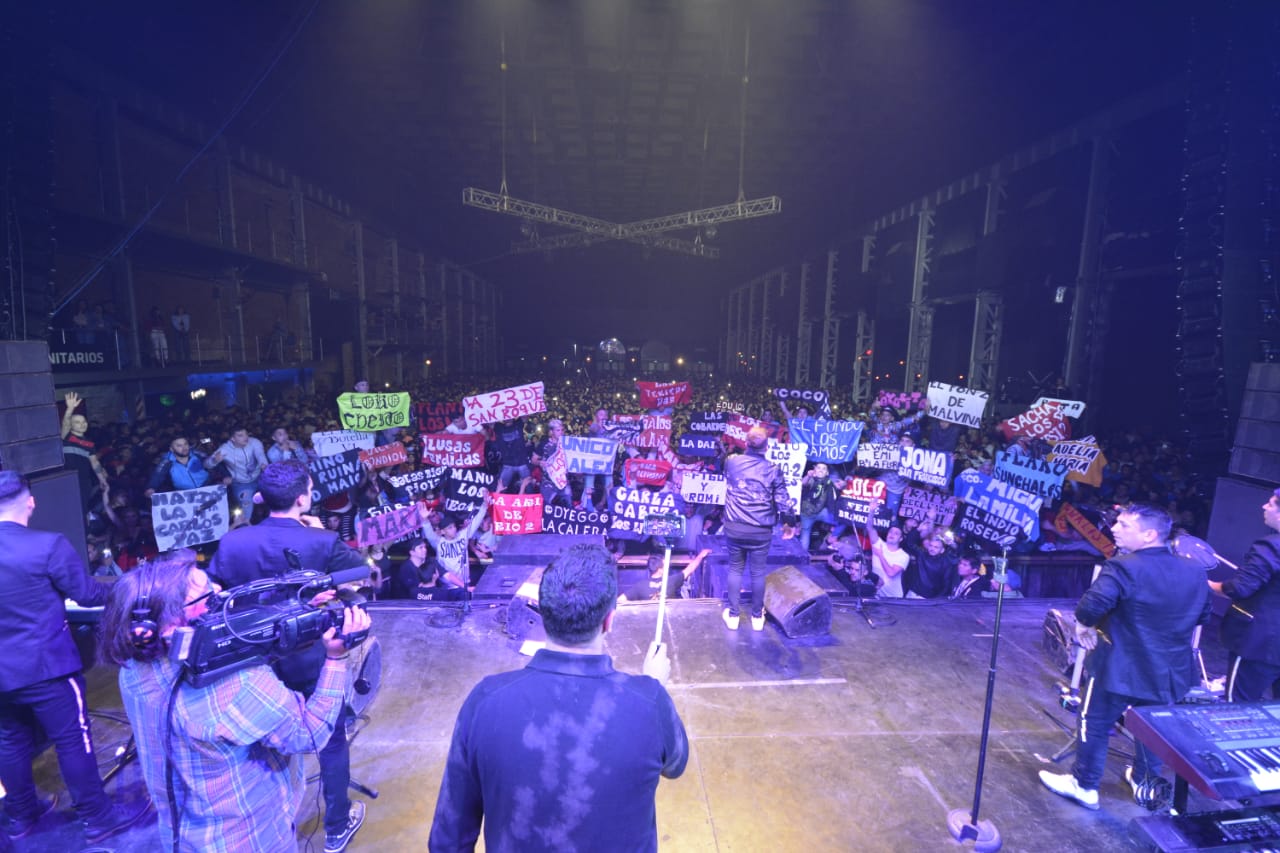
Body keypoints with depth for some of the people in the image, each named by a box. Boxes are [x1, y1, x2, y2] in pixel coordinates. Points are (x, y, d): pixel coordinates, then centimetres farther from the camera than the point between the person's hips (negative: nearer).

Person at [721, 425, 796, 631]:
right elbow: (783, 499, -4)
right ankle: (757, 616, 27)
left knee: (735, 569, 15)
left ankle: (733, 614, 23)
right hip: (761, 530, -1)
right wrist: (790, 523, 13)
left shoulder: (731, 462, -2)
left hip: (734, 527, 1)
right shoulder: (773, 469, -7)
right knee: (758, 572, 12)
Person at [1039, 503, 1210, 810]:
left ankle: (1084, 785, 25)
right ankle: (1146, 783, 45)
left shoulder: (1125, 567, -24)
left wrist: (1084, 624, -16)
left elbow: (1093, 604, -36)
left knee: (1095, 723, 12)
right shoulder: (1194, 571, 0)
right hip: (1170, 672, 7)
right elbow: (1203, 616, 13)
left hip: (1122, 668, -7)